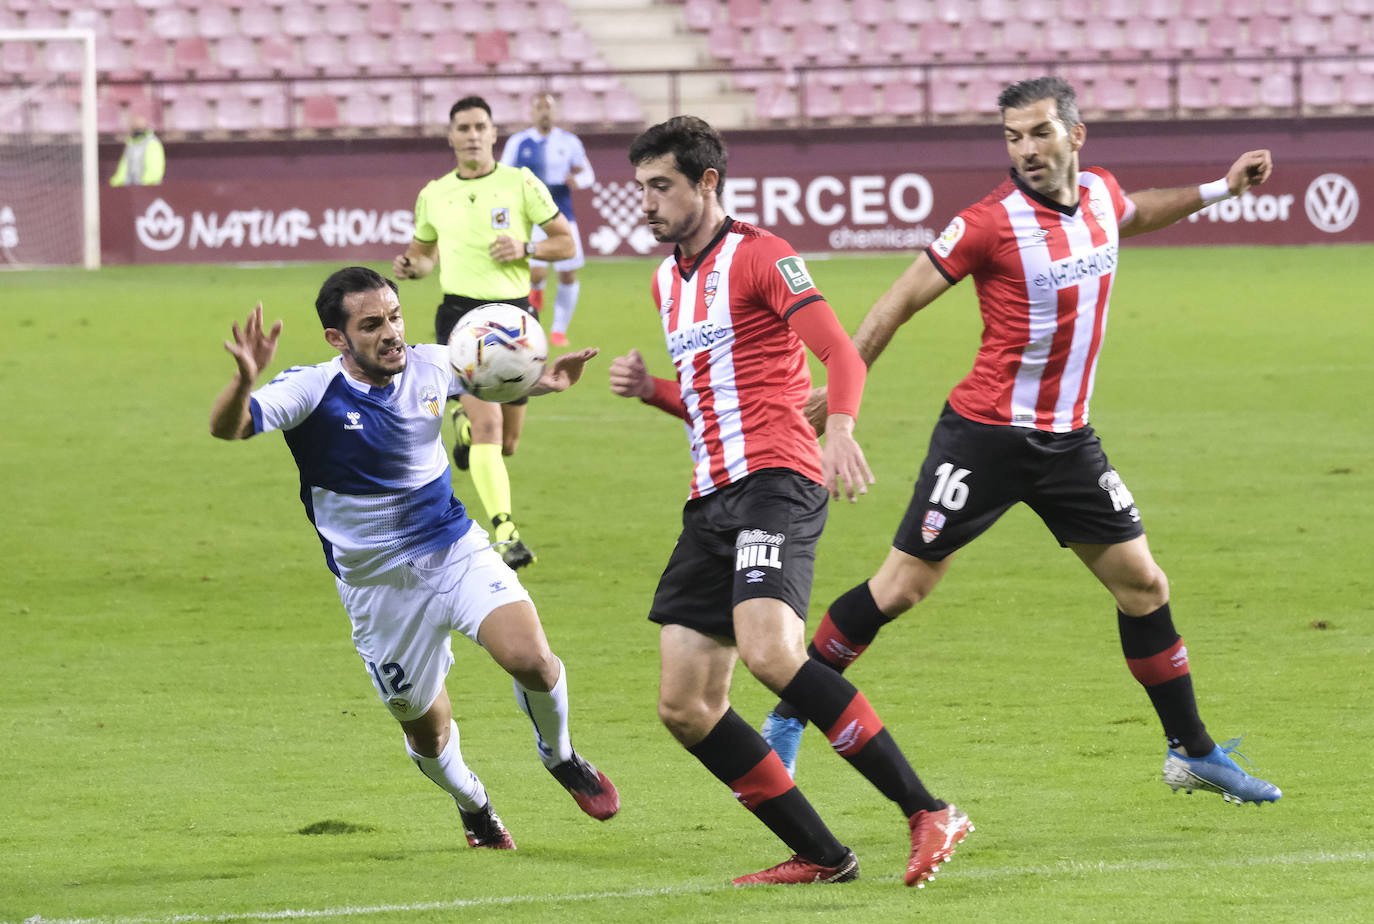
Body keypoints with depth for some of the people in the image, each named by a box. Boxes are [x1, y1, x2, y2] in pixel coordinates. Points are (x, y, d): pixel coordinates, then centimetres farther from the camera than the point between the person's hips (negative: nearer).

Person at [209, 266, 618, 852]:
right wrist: (244, 379, -53)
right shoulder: (313, 391, -18)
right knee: (427, 729, 7)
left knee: (528, 657, -22)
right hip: (375, 583, -2)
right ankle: (472, 804, 42)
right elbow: (227, 428, -32)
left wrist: (543, 379, -6)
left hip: (455, 549, 2)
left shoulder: (430, 367, -6)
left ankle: (560, 758, 10)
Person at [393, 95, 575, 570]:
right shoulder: (433, 195, 7)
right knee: (487, 424, -21)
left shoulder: (521, 184, 2)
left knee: (506, 442, 10)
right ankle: (506, 535, -24)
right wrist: (412, 265, 0)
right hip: (460, 313, -1)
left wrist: (525, 248, -14)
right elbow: (427, 250, 23)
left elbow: (566, 242, 4)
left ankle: (464, 422, 47)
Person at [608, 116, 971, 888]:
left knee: (768, 652, -30)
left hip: (774, 480, -9)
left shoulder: (757, 255, -3)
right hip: (713, 498, 9)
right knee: (685, 705, -1)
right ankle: (821, 856, 5)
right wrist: (650, 389, 13)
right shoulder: (670, 281, 23)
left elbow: (841, 354, -15)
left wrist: (841, 430, -34)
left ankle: (929, 813, -27)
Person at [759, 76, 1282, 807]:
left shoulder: (1100, 193, 4)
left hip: (1066, 438, 6)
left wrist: (1218, 190, 26)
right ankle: (786, 723, 6)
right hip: (986, 435, -6)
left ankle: (1194, 753, 19)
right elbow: (896, 306, -10)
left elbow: (1130, 216, 32)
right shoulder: (991, 223, -16)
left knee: (1142, 585, 7)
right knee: (903, 585, -6)